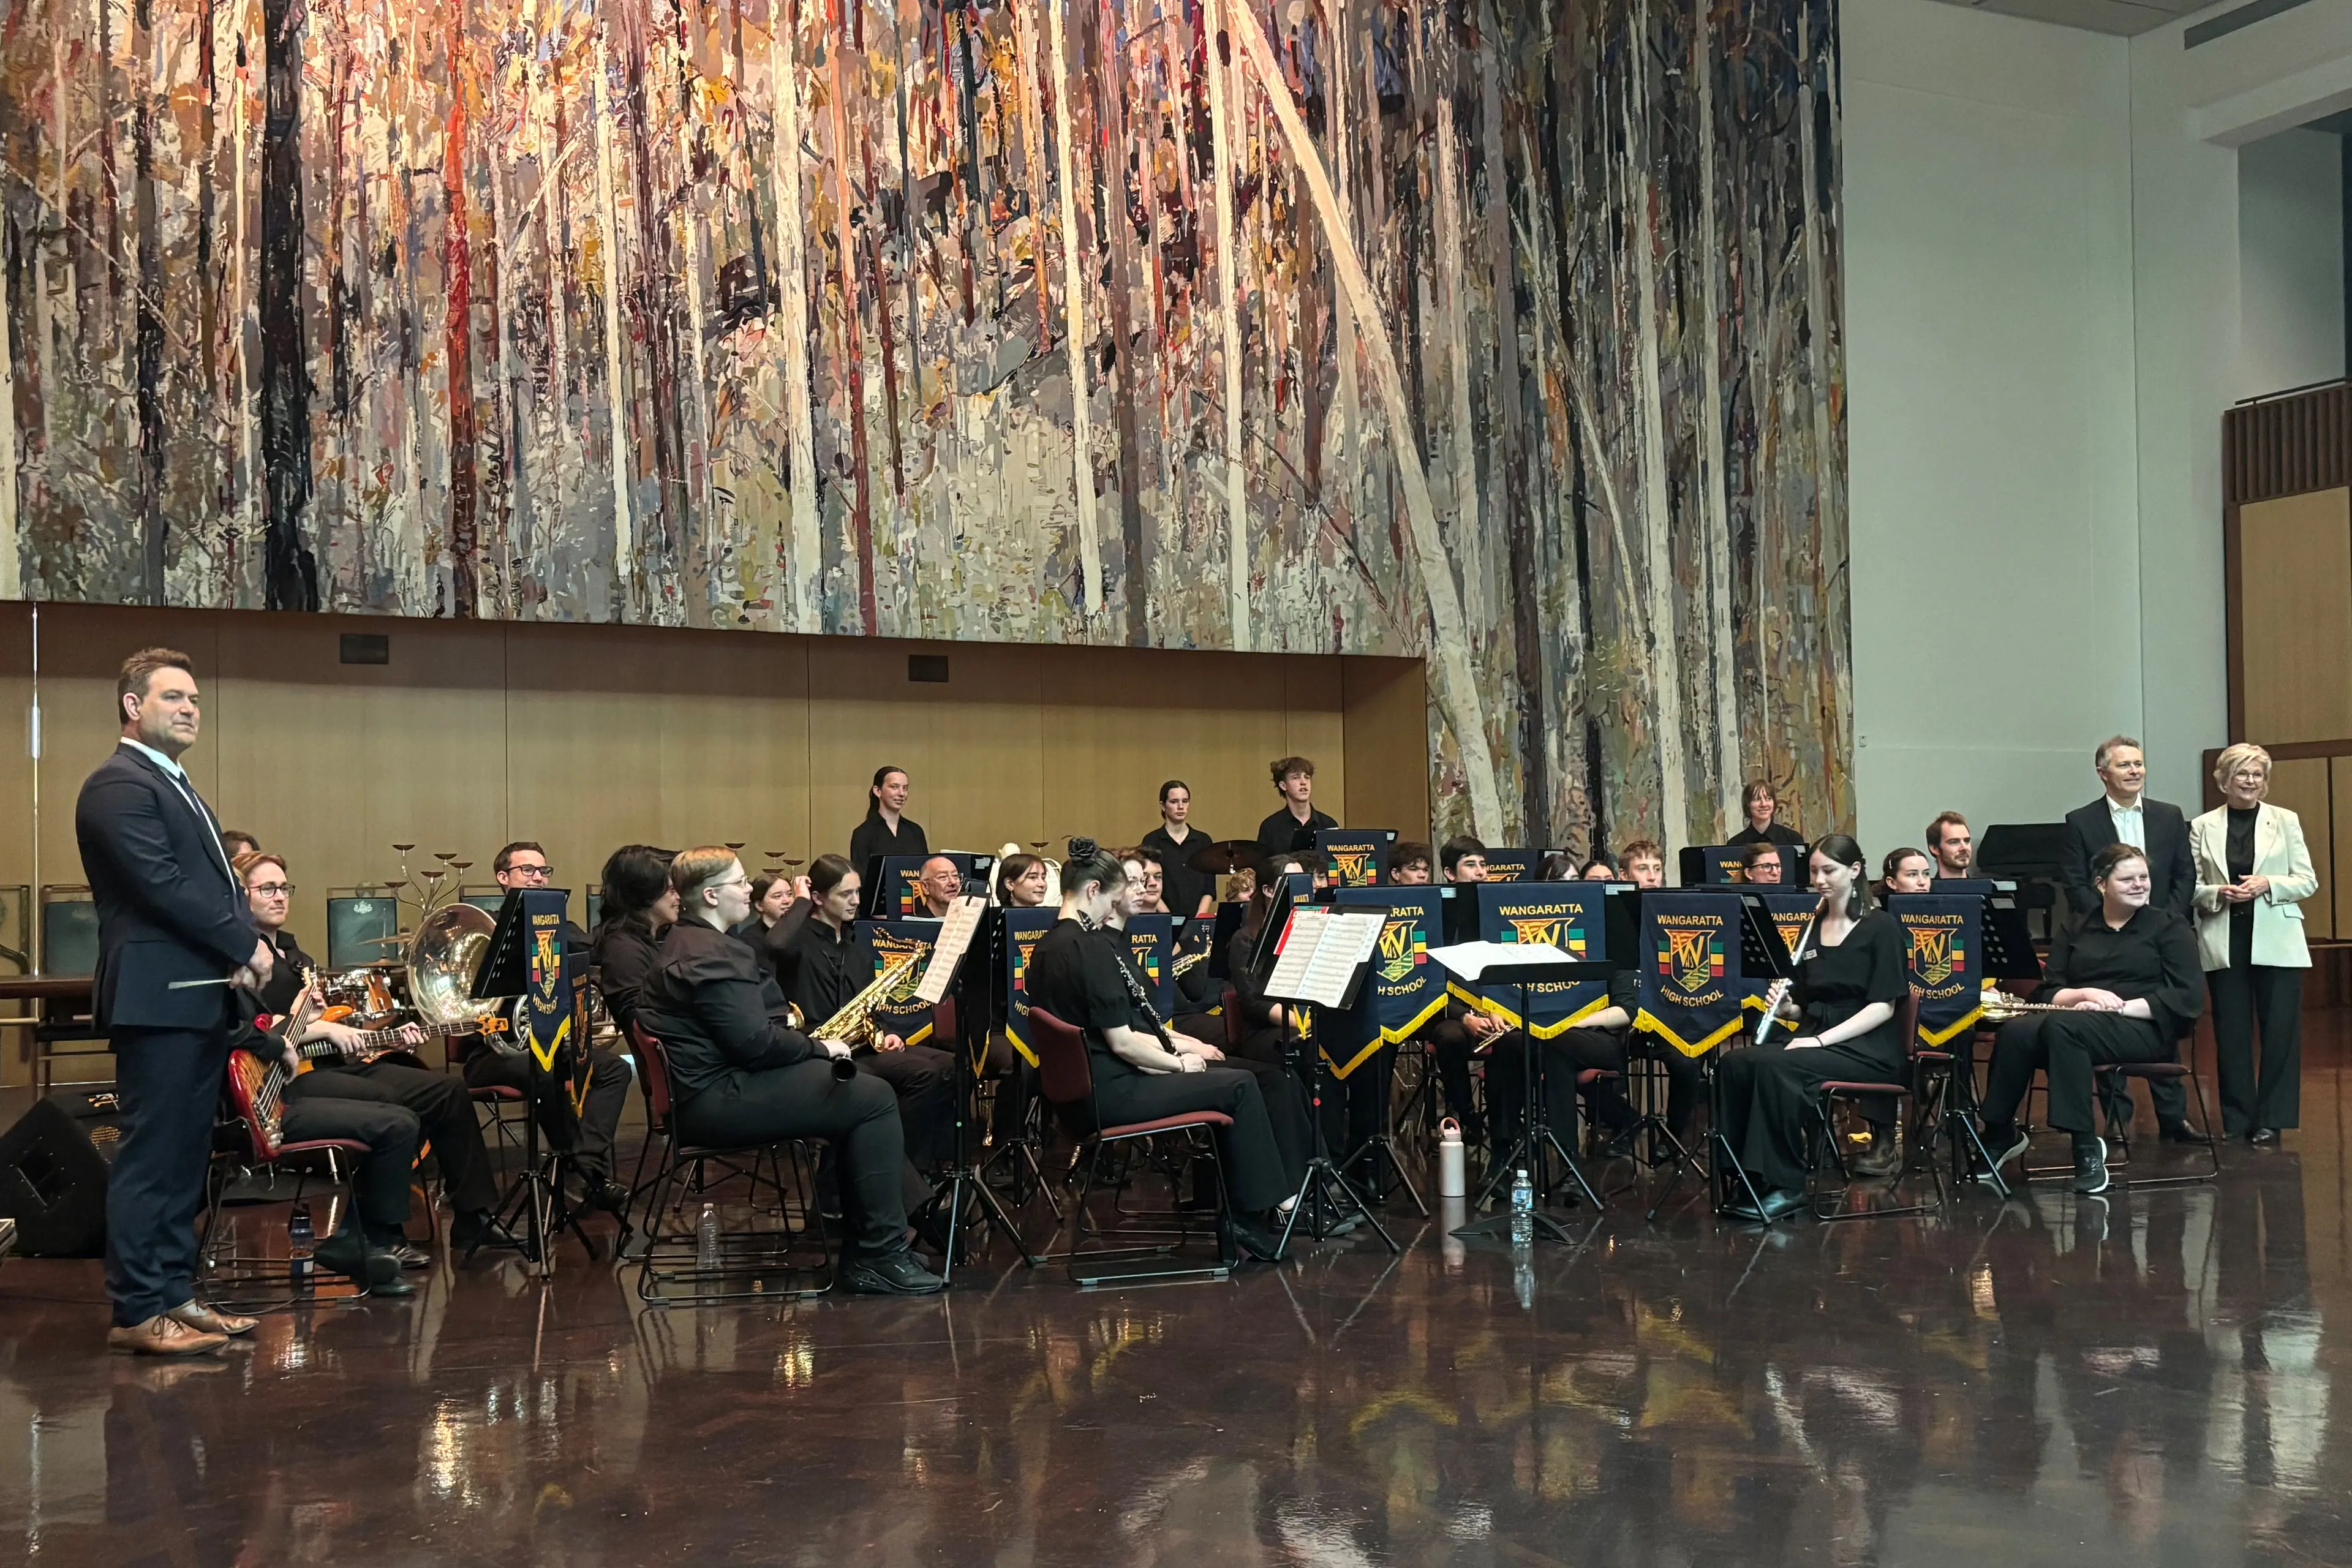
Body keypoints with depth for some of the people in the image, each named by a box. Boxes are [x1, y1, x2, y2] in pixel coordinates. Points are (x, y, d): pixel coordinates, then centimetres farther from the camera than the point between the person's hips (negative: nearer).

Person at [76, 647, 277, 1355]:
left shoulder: (175, 787, 21)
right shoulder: (119, 785, -11)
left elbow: (218, 884, 18)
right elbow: (163, 885, -20)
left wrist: (249, 945, -2)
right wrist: (247, 946, -14)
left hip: (201, 999, 10)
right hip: (158, 998, -10)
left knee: (186, 1156, 12)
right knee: (152, 1156, -6)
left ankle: (173, 1291, 19)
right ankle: (138, 1311, -2)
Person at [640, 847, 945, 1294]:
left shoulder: (689, 941, 17)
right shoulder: (710, 956, -18)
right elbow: (756, 1043, -23)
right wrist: (820, 1047, -9)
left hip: (715, 1083, 12)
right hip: (719, 1101, -12)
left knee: (861, 1088, 15)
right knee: (874, 1099, -13)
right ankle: (881, 1257, -10)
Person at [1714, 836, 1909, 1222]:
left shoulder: (1880, 926, -2)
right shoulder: (1811, 929, 17)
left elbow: (1883, 1006, -11)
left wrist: (1822, 1039, -20)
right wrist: (1786, 1006, -4)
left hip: (1867, 1048, -6)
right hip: (1814, 1039, 6)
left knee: (1774, 1067, -33)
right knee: (1733, 1064, -23)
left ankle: (1786, 1186, -25)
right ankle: (1750, 1176, -22)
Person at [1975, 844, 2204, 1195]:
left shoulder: (2170, 927, 10)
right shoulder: (2073, 932, 19)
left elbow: (2188, 997, -3)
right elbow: (2049, 993, 8)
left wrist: (2121, 1006, -14)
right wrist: (2085, 995, -14)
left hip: (2144, 1028, -3)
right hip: (2077, 1020, 4)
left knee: (2063, 1026, -36)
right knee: (2015, 1031, -30)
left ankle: (2087, 1146, -32)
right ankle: (2000, 1135, -17)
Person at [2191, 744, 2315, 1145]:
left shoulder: (2285, 821, 6)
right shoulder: (2203, 827, 6)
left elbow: (2307, 881, 3)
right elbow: (2191, 886, 6)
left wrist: (2267, 885, -14)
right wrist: (2218, 894, -14)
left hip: (2276, 943, 0)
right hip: (2224, 945, 0)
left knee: (2280, 1032, -1)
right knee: (2231, 1035, 4)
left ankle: (2270, 1121, 7)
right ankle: (2237, 1123, 12)